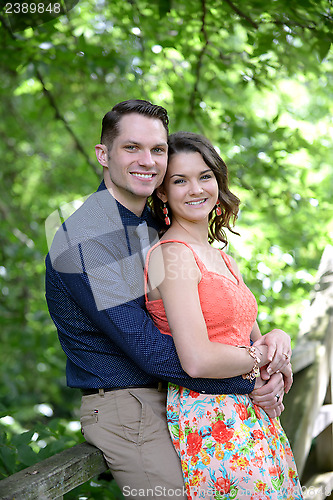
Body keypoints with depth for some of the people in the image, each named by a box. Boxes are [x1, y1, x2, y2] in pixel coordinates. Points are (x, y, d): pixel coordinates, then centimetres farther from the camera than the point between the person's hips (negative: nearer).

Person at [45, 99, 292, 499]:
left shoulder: (154, 225, 9)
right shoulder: (84, 241, -20)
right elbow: (149, 349, -25)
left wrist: (268, 337, -9)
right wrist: (247, 384, -19)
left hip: (174, 398, 8)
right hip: (123, 409, -8)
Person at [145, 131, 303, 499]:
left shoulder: (222, 258, 13)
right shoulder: (172, 254, -14)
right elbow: (197, 361, -22)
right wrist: (262, 357, -6)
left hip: (255, 413, 8)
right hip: (210, 423, -8)